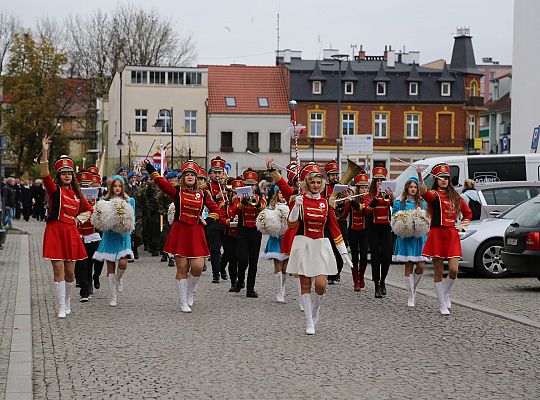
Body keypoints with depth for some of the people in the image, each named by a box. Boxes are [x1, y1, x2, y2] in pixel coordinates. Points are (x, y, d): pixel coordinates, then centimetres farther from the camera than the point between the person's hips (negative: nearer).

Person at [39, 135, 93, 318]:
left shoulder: (76, 193, 12)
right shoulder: (55, 190, -2)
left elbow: (88, 209, 27)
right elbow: (45, 175, -20)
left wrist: (79, 219, 9)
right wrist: (44, 152, -31)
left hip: (71, 232, 4)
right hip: (55, 231, -4)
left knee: (70, 271, 7)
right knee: (58, 269, -6)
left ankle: (67, 301, 27)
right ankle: (62, 307, -2)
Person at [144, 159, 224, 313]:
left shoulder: (203, 194, 8)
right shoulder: (177, 191, 0)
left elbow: (216, 210, 14)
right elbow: (161, 182, -13)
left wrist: (208, 221, -1)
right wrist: (149, 167, -23)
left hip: (196, 233, 2)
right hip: (179, 232, -2)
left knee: (198, 267, -8)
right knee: (182, 268, 0)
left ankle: (189, 292, 21)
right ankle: (183, 302, 10)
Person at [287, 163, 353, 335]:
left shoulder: (326, 202, 6)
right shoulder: (300, 200, -1)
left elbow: (335, 229, 9)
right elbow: (292, 223, -14)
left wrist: (343, 252, 6)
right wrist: (296, 206, -30)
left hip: (321, 246, 2)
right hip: (303, 244, -2)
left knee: (321, 284, -10)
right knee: (306, 284, 1)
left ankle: (316, 309, 21)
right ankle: (309, 323, 9)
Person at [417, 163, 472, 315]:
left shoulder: (455, 196, 13)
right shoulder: (434, 195, -2)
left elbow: (468, 213, 28)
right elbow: (424, 193, -28)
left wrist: (462, 225, 11)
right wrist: (420, 177, -45)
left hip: (452, 235, 3)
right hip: (437, 234, -3)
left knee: (453, 270, -8)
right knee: (438, 271, 1)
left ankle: (445, 294, 20)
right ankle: (442, 305, 9)